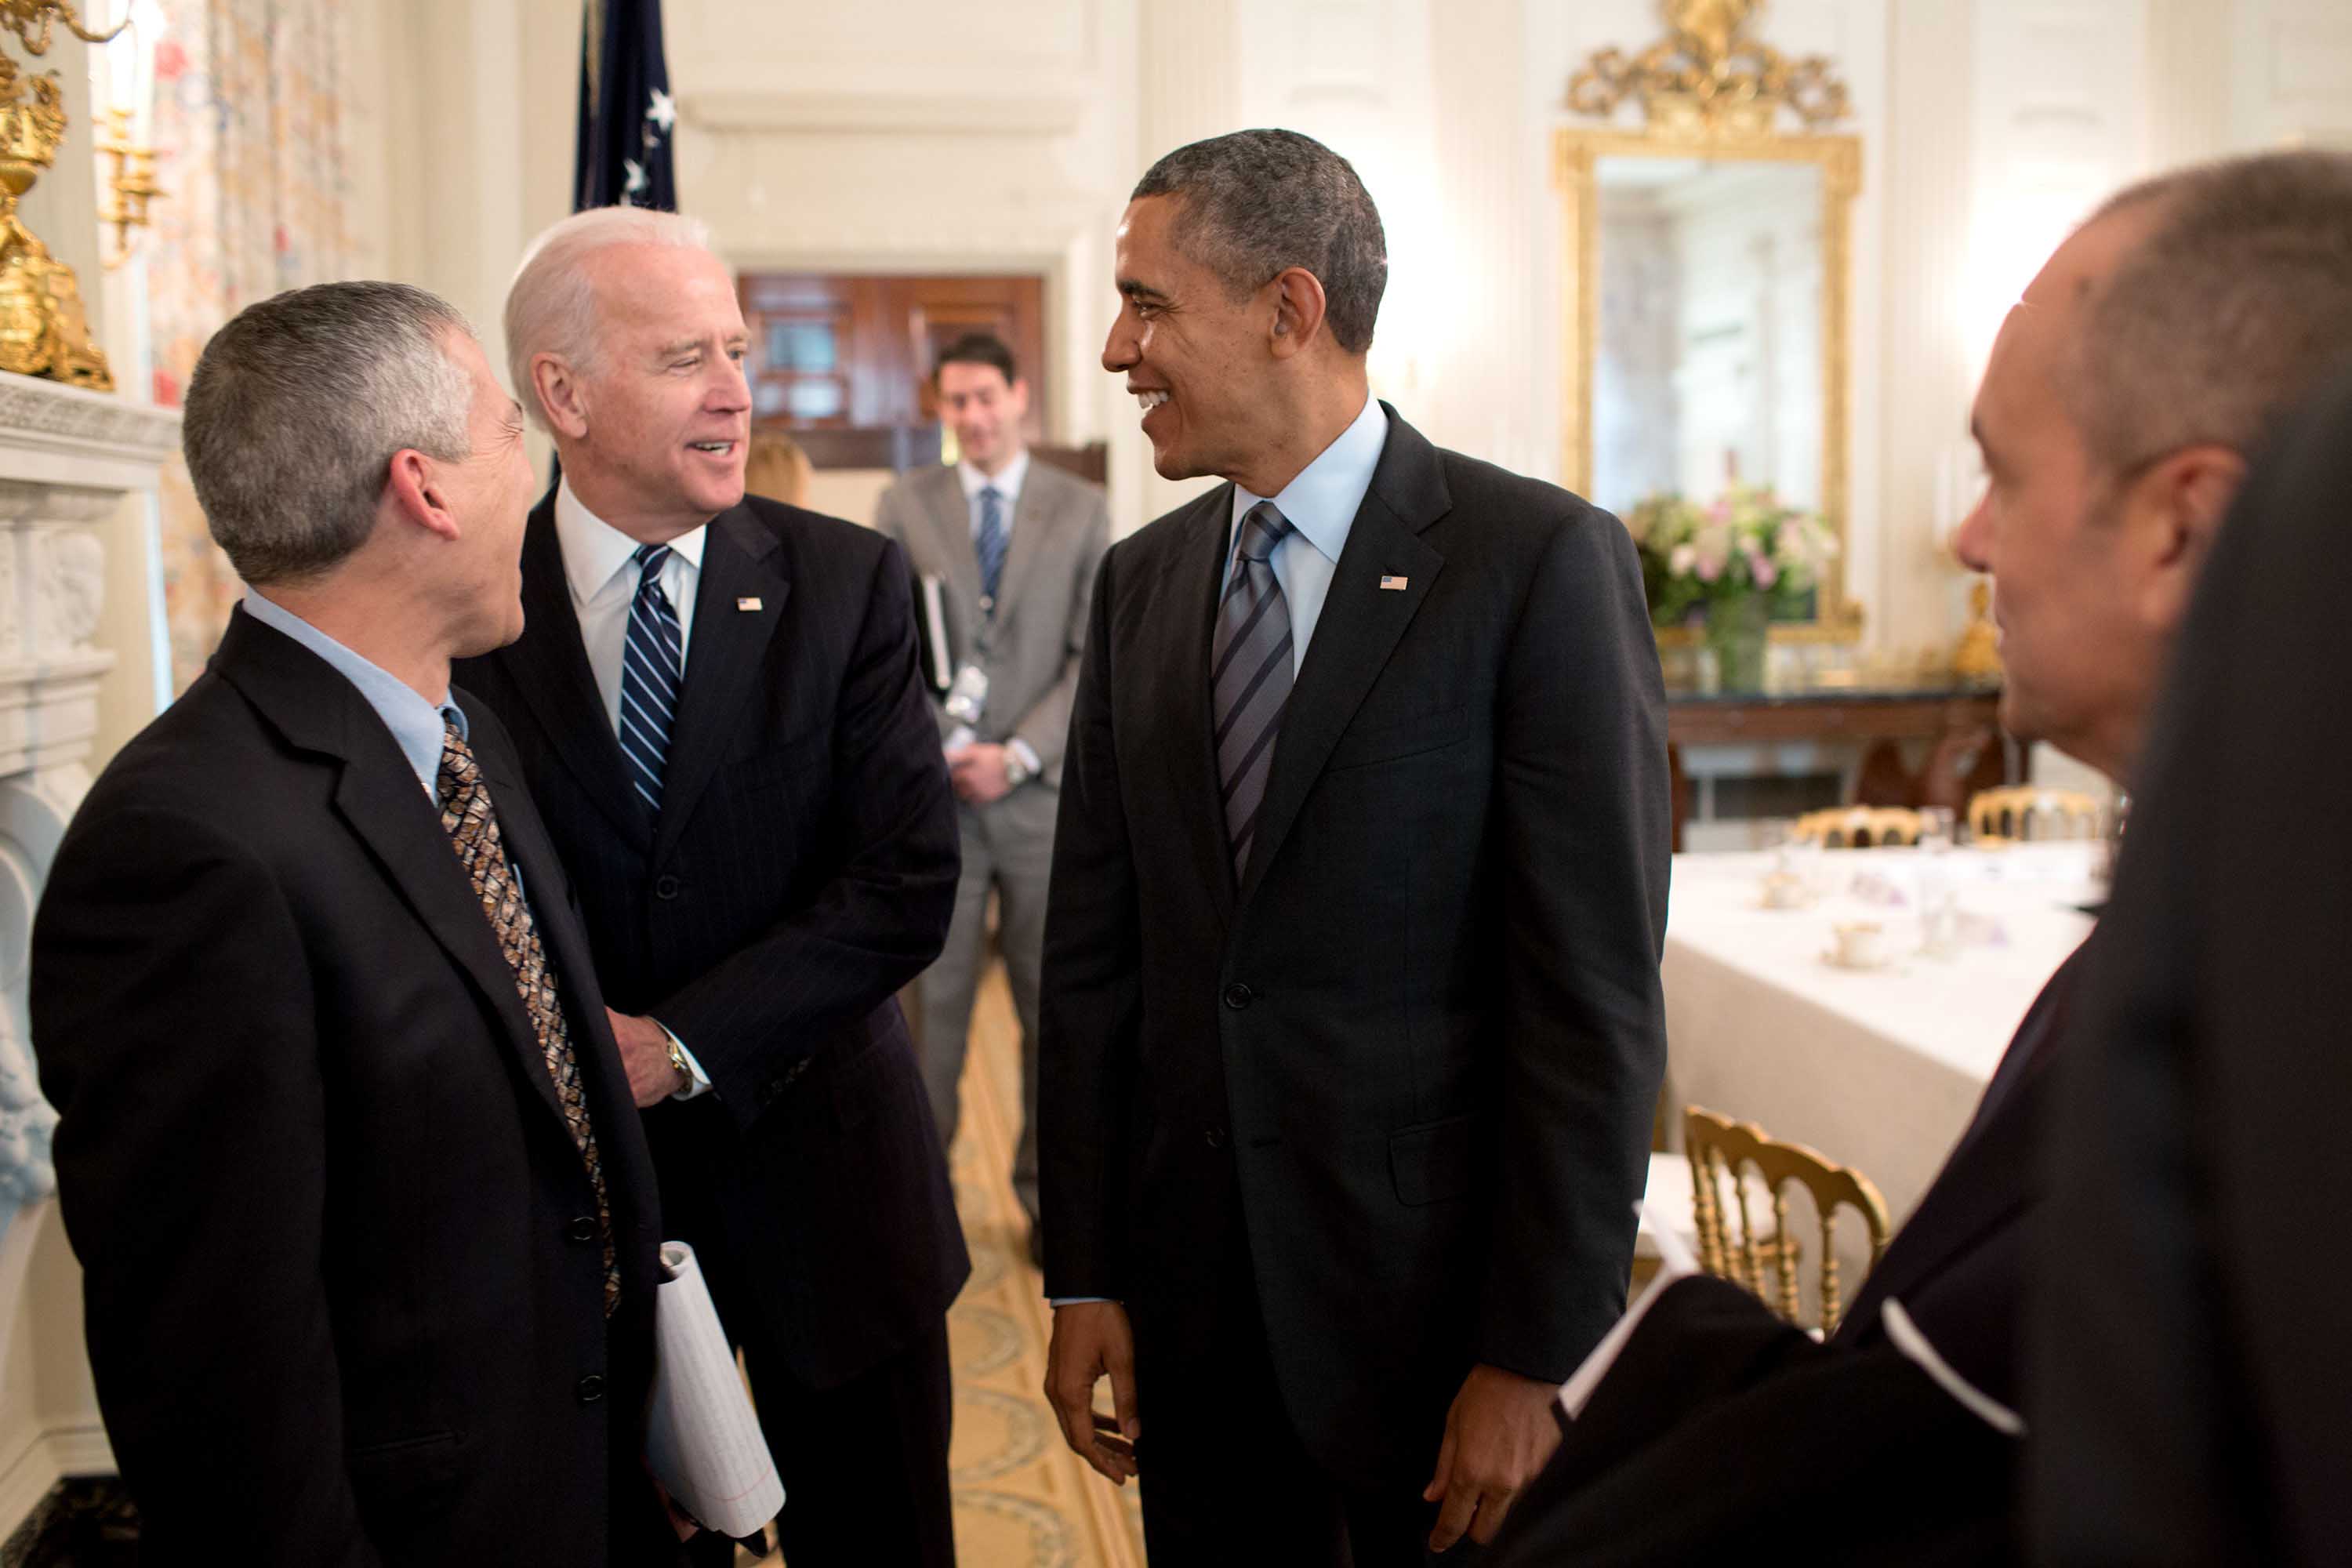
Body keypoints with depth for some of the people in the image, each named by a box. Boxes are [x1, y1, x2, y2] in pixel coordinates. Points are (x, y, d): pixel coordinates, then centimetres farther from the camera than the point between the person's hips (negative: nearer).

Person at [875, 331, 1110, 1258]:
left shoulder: (1081, 510, 6)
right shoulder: (904, 506, 7)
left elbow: (1096, 657, 0)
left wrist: (1017, 755, -11)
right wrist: (946, 748, -11)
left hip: (1043, 796, 0)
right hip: (934, 795, 0)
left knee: (1053, 1007, 7)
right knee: (929, 1000, 3)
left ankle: (1048, 1193, 21)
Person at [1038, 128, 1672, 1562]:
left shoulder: (1540, 560, -12)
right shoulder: (1141, 582, 5)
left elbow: (1595, 993, -14)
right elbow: (1096, 949, 6)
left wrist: (1535, 1354, -13)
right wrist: (1087, 1277, 4)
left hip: (1438, 1292, -4)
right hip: (1195, 1293, 5)